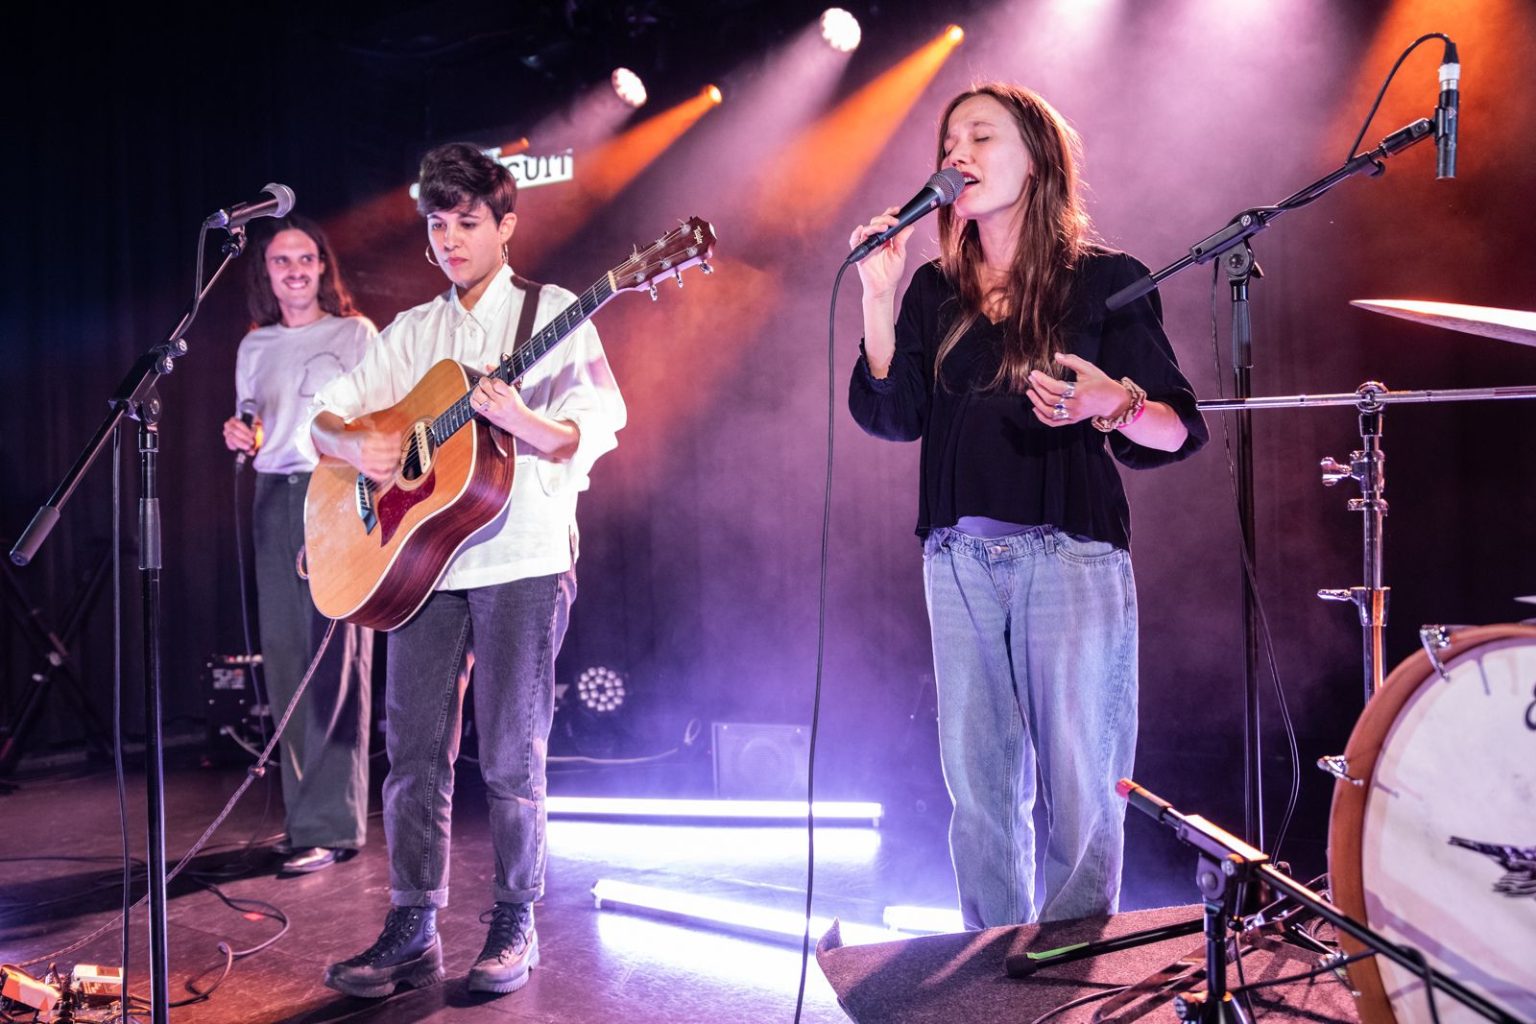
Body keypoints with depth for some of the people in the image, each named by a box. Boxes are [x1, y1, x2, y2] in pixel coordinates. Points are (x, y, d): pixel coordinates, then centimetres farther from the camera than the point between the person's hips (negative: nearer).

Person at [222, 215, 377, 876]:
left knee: (335, 661, -8)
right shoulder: (254, 347, 17)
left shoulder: (356, 334, 3)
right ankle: (305, 817, 11)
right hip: (275, 499, 5)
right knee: (285, 662, 3)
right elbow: (253, 432, 23)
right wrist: (241, 439, 1)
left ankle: (329, 826, -5)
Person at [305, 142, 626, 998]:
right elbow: (326, 416, 16)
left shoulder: (553, 313, 3)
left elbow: (594, 430, -6)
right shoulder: (411, 332, 17)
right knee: (415, 749, 5)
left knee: (512, 757, 1)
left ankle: (515, 923, 17)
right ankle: (414, 931, 16)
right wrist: (356, 445, -7)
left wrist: (522, 422, -25)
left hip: (522, 558, -4)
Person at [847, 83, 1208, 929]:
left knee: (1078, 787, -1)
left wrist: (1112, 405, -23)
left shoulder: (1104, 280, 1)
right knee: (978, 786, 9)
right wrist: (877, 295, -3)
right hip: (960, 557, 4)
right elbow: (894, 417, 3)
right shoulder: (936, 294, 14)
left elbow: (1181, 429, -2)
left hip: (1071, 552, -4)